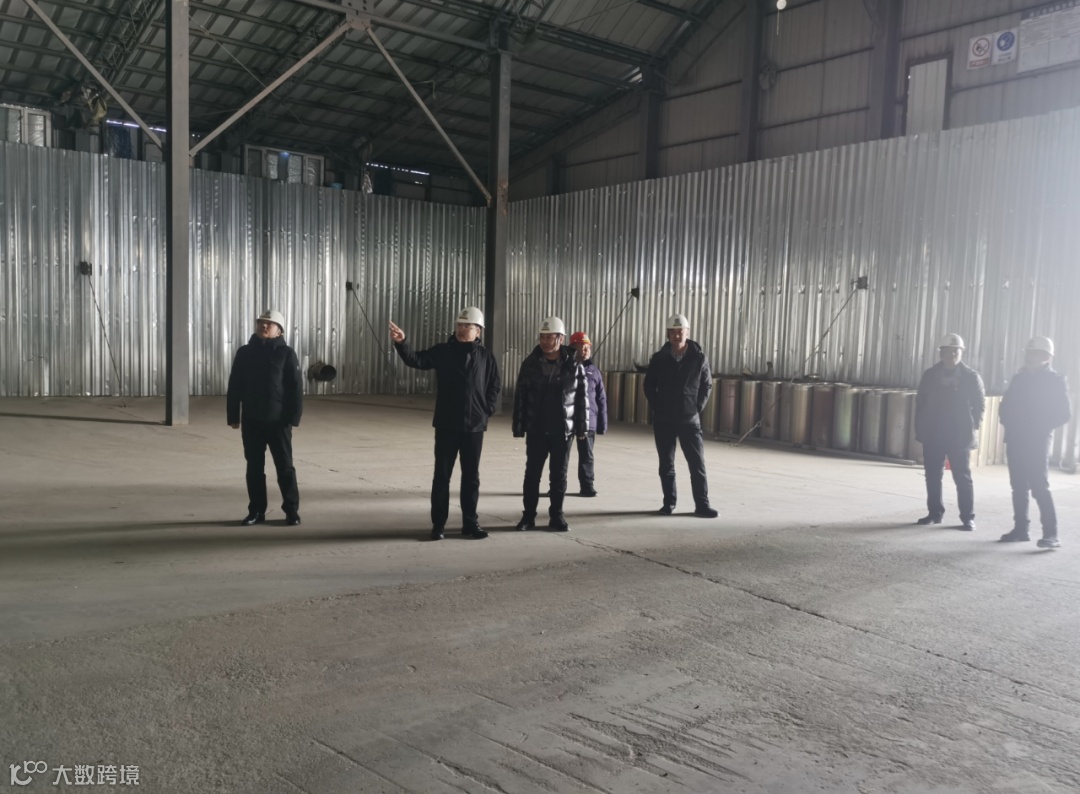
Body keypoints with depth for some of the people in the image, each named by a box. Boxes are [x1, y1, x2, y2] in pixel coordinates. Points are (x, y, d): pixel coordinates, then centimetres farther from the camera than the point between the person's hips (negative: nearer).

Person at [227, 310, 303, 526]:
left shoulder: (286, 353, -3)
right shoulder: (245, 353, 7)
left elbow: (295, 387, -5)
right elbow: (234, 387, 8)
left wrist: (294, 417, -11)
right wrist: (233, 416, 4)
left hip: (278, 421, -3)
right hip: (251, 421, 3)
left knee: (284, 466, 2)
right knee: (254, 467, 9)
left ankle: (292, 510, 11)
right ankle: (256, 510, 18)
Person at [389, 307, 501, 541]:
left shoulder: (485, 356, 3)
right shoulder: (442, 351, 0)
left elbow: (495, 386, 8)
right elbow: (416, 360, -13)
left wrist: (488, 411, -3)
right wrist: (401, 343, -30)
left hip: (474, 427, 1)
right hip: (446, 426, -1)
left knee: (471, 476, 9)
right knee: (442, 475, 4)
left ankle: (470, 522, 19)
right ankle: (438, 524, 12)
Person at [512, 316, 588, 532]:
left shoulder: (574, 366, -2)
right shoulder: (530, 364, 0)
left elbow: (582, 398, 1)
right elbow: (520, 397, 2)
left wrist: (582, 427, -1)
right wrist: (518, 427, -1)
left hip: (563, 430, -1)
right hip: (536, 429, 1)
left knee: (559, 474, 7)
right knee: (532, 473, 5)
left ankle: (557, 516, 19)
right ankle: (528, 516, 15)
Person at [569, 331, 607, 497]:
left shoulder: (594, 371, 4)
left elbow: (601, 399, 5)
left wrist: (602, 424, 1)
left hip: (587, 420, 1)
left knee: (586, 455, 6)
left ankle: (587, 486, 15)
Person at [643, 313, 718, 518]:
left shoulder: (699, 357, -3)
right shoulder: (659, 358, -1)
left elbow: (707, 385, 5)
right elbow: (649, 386, 8)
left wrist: (697, 408, -2)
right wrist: (658, 408, 2)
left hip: (689, 420, -1)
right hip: (663, 420, 1)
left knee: (697, 463, -1)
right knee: (666, 464, 7)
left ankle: (702, 504, 7)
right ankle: (669, 503, 18)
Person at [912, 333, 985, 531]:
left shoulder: (971, 377, -1)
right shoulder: (930, 375, 5)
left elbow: (980, 405, 3)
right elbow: (921, 403, 7)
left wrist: (973, 428, -5)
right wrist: (920, 429, 2)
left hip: (960, 436, -2)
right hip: (933, 435, 3)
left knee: (963, 477, -1)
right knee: (933, 476, 7)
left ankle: (968, 517, 4)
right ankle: (935, 513, 17)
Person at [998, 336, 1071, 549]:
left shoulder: (1055, 381, -2)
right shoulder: (1019, 378, 13)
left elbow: (1064, 413, -7)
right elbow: (1005, 406, 16)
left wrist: (1040, 427, -13)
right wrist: (1010, 424, -1)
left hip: (1037, 443, -6)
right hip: (1015, 441, 6)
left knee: (1040, 487, -11)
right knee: (1019, 487, 9)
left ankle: (1051, 534, -9)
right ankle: (1020, 529, 16)